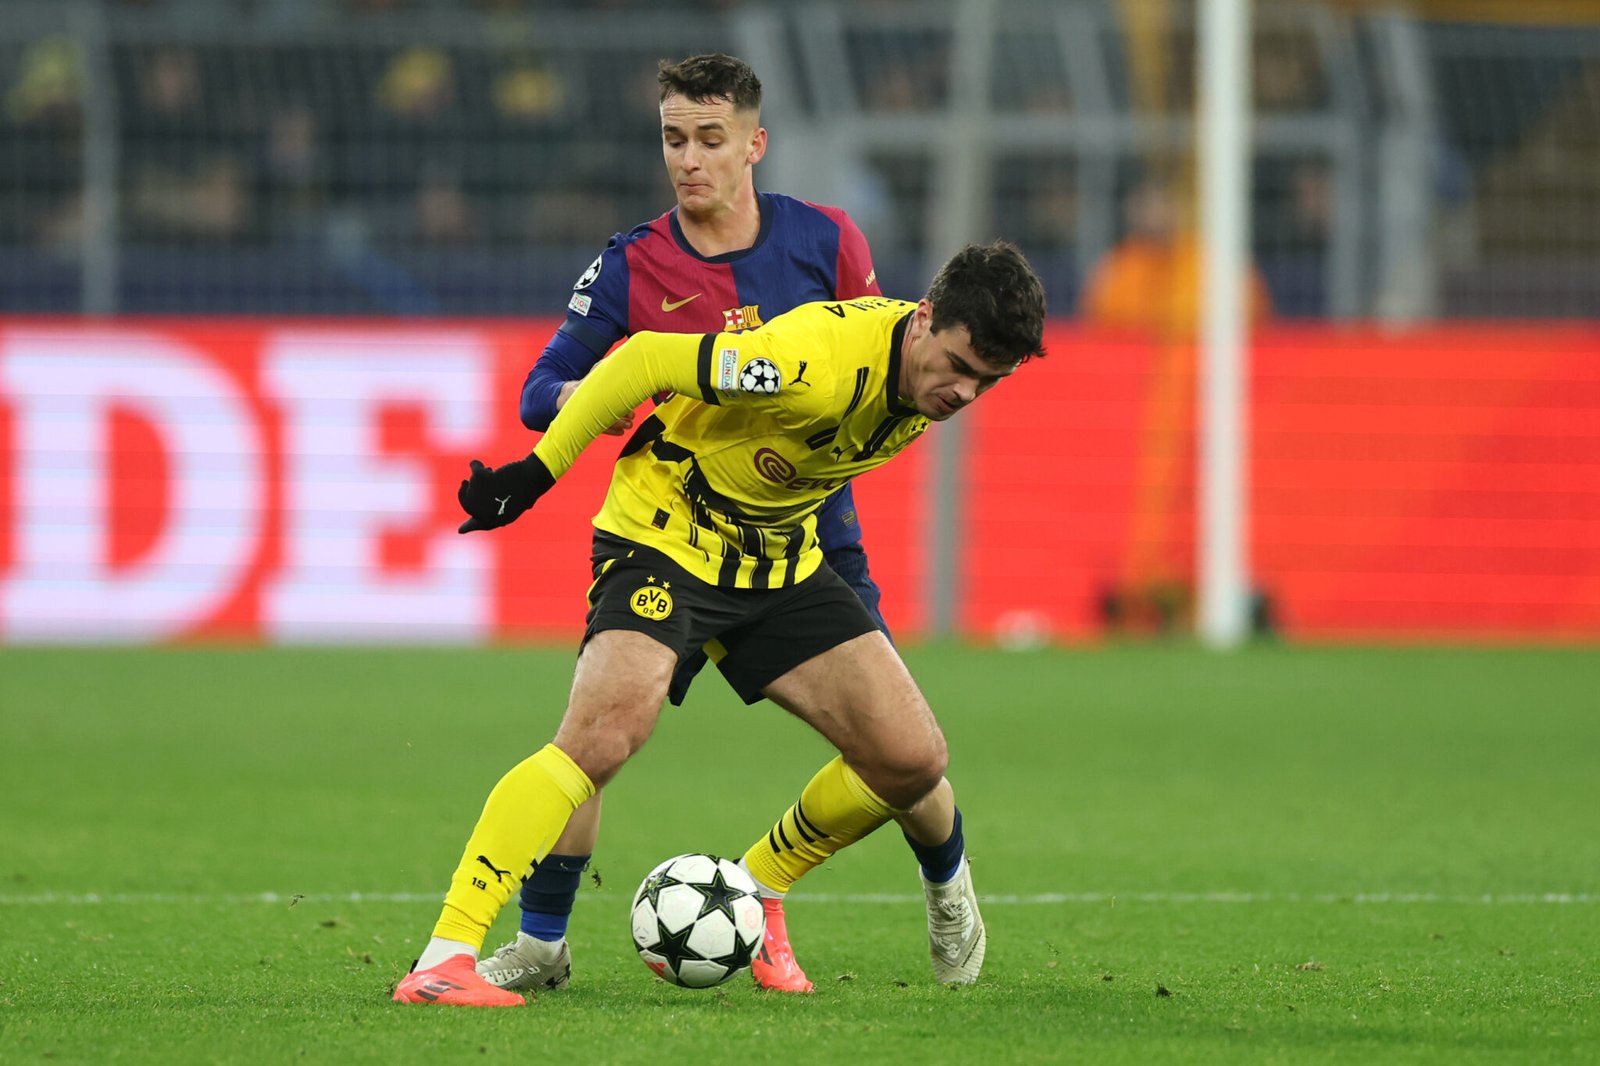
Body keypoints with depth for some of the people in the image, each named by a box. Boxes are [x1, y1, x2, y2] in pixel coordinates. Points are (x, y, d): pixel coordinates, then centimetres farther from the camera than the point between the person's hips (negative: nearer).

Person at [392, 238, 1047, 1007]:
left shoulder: (934, 372, -8)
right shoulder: (819, 363, -32)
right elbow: (645, 360, -25)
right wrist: (535, 473, -20)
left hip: (781, 557, 7)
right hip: (666, 533, -7)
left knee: (912, 760, -3)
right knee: (606, 732, -29)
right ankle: (442, 961, -31)